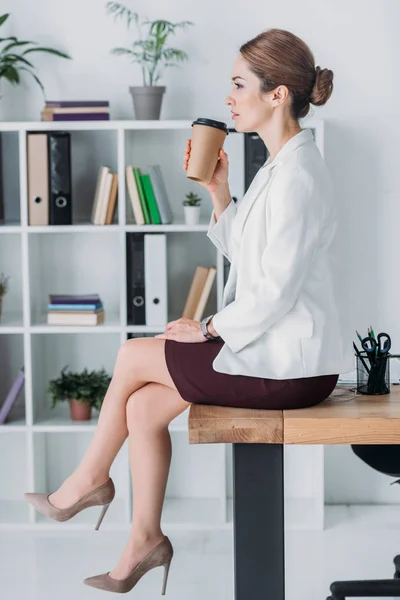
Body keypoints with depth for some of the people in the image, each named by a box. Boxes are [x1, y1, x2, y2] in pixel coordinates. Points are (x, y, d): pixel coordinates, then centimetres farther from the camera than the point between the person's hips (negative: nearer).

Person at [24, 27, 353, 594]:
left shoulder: (297, 177, -20)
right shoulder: (281, 165, 12)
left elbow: (275, 293, -23)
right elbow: (246, 255, 18)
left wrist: (209, 328, -10)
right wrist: (218, 192, 8)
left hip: (288, 366, -9)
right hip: (275, 351, 9)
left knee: (132, 356, 0)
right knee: (144, 405, 5)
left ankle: (90, 479, 22)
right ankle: (144, 539, 16)